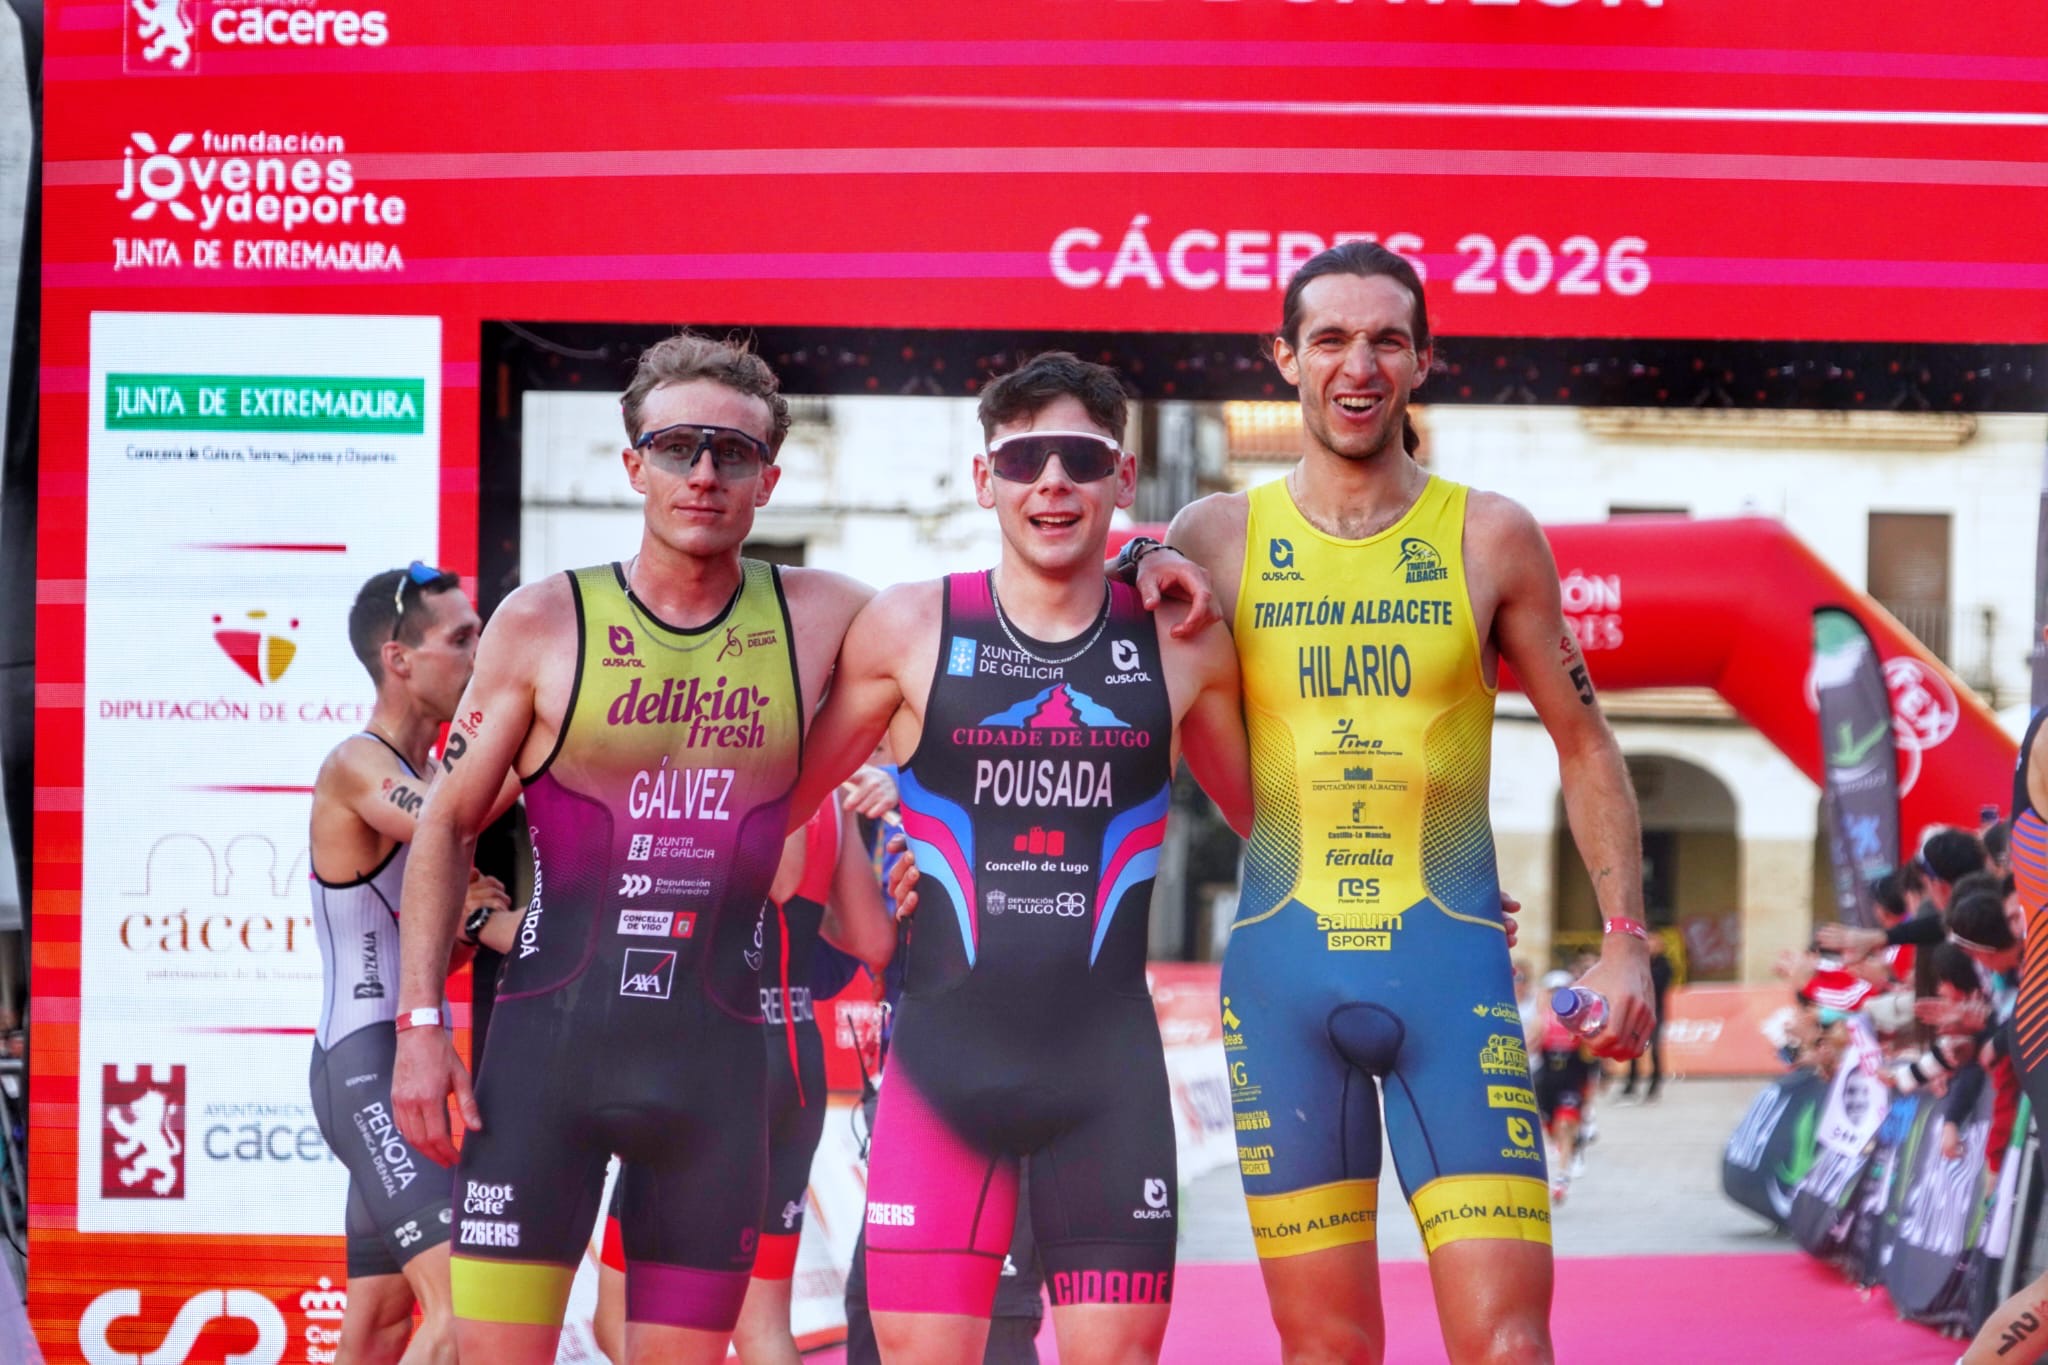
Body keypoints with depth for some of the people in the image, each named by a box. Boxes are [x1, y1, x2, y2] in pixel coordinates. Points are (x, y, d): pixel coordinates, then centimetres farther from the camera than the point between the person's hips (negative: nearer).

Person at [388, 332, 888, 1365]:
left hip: (715, 1051, 2)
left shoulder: (819, 621, 4)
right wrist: (420, 1024, -2)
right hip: (548, 1037, -2)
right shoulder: (544, 622, 1)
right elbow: (447, 823, 5)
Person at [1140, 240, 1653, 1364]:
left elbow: (1583, 743, 11)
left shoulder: (1489, 537, 5)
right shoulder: (1218, 537, 5)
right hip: (1282, 966, 1)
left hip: (1452, 960, -1)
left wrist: (1624, 936, 3)